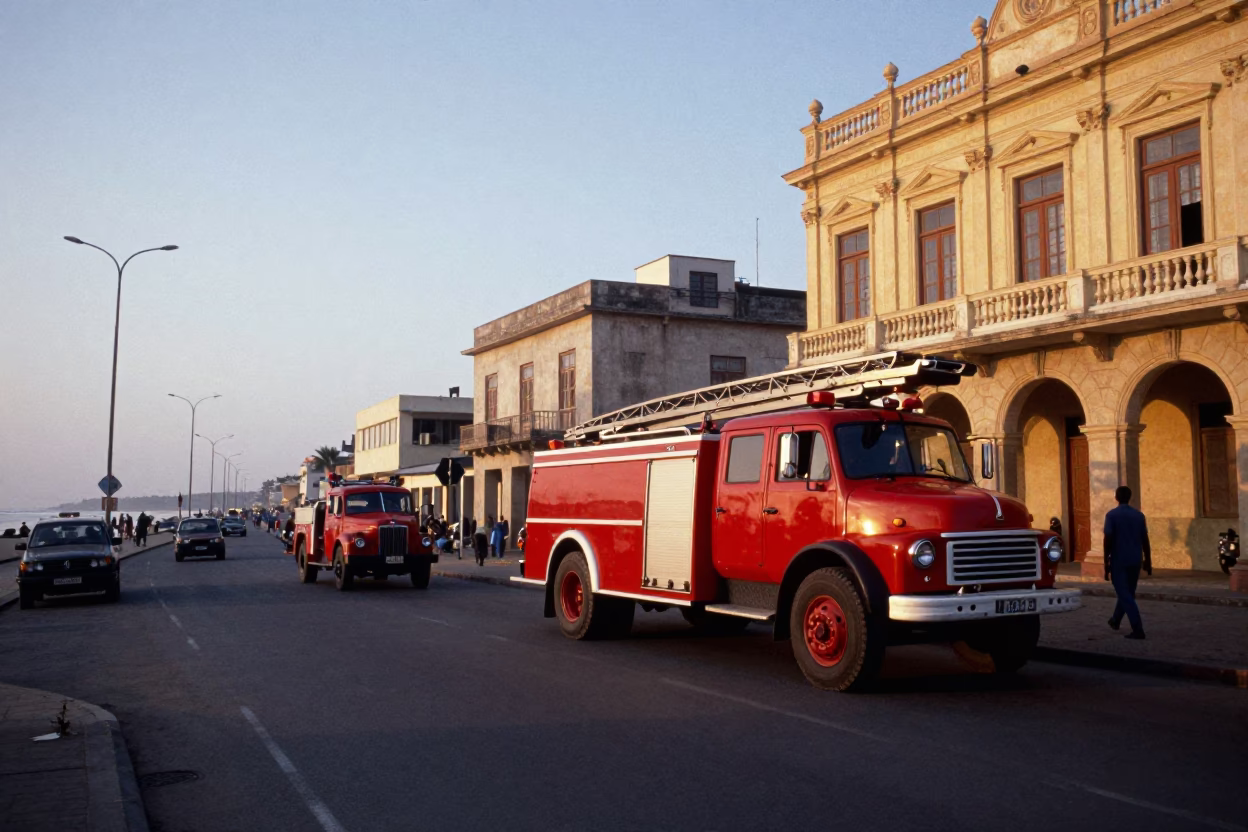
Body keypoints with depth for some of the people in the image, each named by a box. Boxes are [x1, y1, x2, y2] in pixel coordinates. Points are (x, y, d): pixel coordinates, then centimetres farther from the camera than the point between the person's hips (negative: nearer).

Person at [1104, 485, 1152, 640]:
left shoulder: (1112, 515, -8)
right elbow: (1145, 540, 6)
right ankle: (1116, 620, 39)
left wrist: (1106, 563, -7)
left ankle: (1138, 630, -14)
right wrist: (1148, 561, 13)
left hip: (1119, 560, -5)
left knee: (1125, 595, -4)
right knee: (1127, 592, 20)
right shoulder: (1139, 515, 4)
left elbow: (1108, 540, -12)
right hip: (1135, 560, 5)